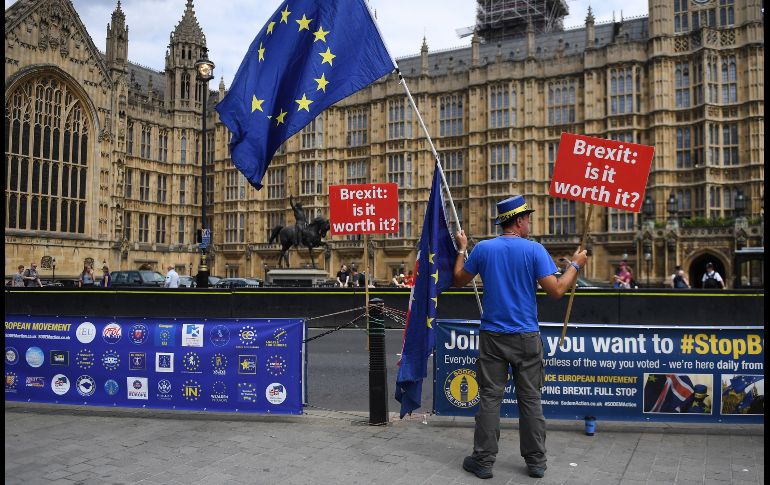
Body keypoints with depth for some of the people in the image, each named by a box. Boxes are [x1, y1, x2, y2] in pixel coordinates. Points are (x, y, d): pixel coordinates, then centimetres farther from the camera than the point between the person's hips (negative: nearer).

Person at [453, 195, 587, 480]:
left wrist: (461, 249, 25)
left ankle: (483, 461, 11)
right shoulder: (534, 250, -7)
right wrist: (576, 265, 5)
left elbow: (459, 280, 11)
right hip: (526, 338, -1)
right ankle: (536, 462, 18)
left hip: (492, 336, 1)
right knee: (530, 399, 9)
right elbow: (556, 291, -10)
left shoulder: (483, 248, -1)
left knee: (490, 398, 6)